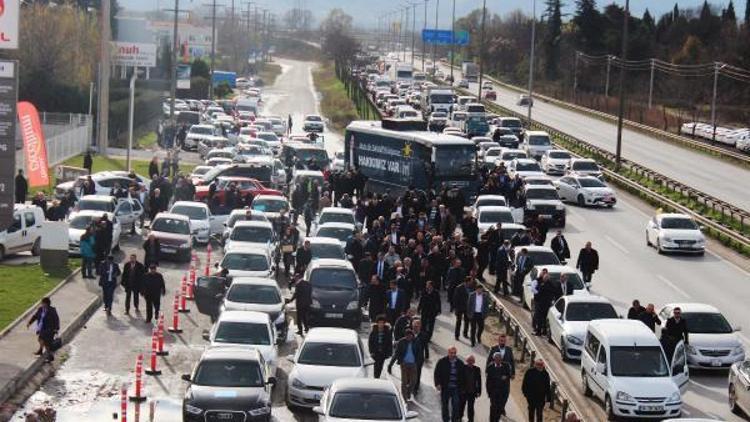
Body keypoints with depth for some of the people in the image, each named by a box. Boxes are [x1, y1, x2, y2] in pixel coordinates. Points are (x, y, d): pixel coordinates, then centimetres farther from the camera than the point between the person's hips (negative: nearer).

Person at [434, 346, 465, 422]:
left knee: (456, 406, -4)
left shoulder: (460, 363, 3)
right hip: (445, 388, 0)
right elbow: (436, 374, 0)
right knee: (445, 405, 11)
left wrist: (462, 386, 4)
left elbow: (463, 376, 10)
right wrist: (437, 384, -11)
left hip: (456, 388, 0)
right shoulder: (442, 362, -2)